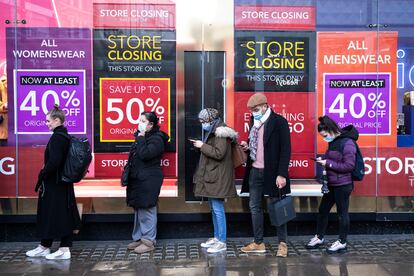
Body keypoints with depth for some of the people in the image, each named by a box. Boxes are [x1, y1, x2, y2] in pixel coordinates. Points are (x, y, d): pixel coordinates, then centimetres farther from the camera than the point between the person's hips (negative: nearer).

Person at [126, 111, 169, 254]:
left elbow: (144, 154, -24)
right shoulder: (142, 137, 17)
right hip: (138, 179, 9)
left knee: (147, 211, -4)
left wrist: (141, 138, -16)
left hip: (149, 180, -9)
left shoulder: (156, 139, -11)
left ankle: (149, 241, 6)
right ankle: (138, 238, 25)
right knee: (138, 210, 15)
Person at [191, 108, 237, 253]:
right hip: (211, 176, 10)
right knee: (213, 208, 15)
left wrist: (203, 146, -14)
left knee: (218, 208, -7)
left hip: (218, 177, -10)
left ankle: (222, 242, 0)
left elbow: (219, 153, -22)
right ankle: (216, 237, 25)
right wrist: (201, 146, 7)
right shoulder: (212, 132, 15)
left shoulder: (220, 132, -14)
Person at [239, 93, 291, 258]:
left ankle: (282, 243, 19)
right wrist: (247, 146, -1)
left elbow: (285, 150, -14)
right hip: (255, 171, 7)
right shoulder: (254, 121, 10)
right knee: (254, 207, 11)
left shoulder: (279, 121, -11)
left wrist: (282, 175, -19)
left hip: (272, 172, -7)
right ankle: (258, 243, 23)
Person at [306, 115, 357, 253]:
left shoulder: (347, 143, -19)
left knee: (342, 212, 5)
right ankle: (319, 237, 30)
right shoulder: (333, 141, 8)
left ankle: (342, 242, 20)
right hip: (332, 184, 9)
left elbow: (349, 166, -21)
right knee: (323, 209, 15)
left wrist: (328, 163, -21)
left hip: (343, 185, -9)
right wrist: (323, 159, 2)